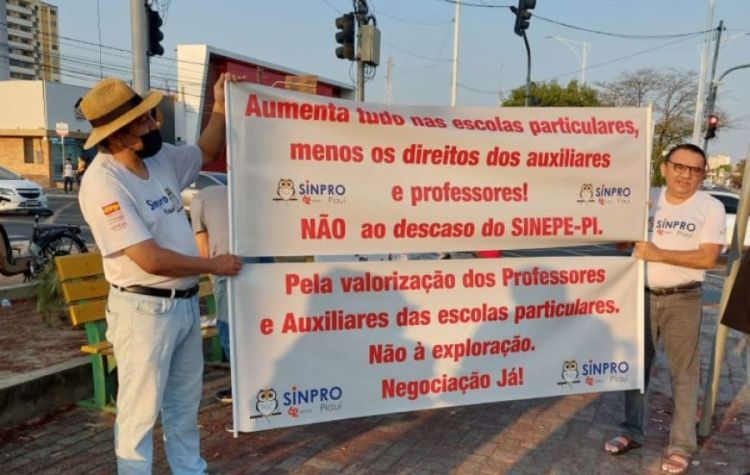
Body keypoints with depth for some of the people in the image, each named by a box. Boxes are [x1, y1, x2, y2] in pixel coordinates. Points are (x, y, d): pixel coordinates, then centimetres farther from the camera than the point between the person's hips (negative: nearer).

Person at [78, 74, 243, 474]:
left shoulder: (160, 158, 3)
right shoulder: (103, 184, -22)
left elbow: (204, 155, 23)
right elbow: (151, 260, -26)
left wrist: (220, 107, 8)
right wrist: (214, 265, -14)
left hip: (186, 302, 9)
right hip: (145, 310, -8)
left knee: (185, 400, 22)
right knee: (141, 409, 6)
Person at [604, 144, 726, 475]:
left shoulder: (711, 208, -6)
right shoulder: (647, 199, 4)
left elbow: (707, 258, -15)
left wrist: (658, 254, -20)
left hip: (683, 301, -3)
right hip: (642, 296, 4)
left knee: (683, 373, 3)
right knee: (636, 365, 12)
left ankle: (681, 446, 14)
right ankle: (632, 432, 27)